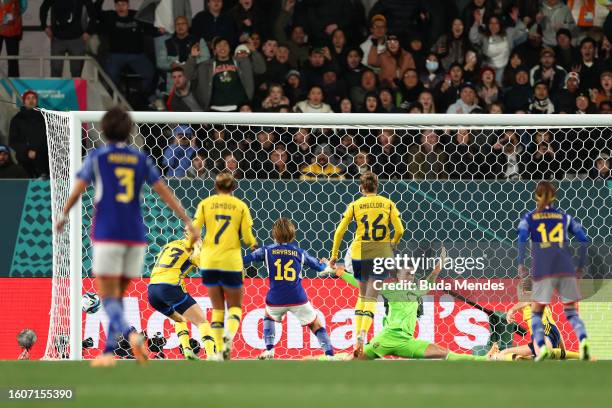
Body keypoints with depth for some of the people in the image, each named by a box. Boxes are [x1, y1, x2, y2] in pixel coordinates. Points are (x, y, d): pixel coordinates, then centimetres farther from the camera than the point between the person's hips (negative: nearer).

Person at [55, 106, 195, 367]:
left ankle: (131, 334, -30)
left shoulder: (97, 157, 0)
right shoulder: (140, 160, 9)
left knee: (108, 297, -4)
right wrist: (187, 222, 7)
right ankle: (108, 352, 10)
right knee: (117, 296, 15)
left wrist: (63, 216, 16)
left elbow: (77, 190, -1)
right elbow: (164, 192, 5)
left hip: (107, 235, -4)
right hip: (135, 236, 4)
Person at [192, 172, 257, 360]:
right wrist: (254, 245, 18)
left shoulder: (205, 203, 3)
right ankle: (229, 336, -21)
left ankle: (220, 350, 5)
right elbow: (247, 236, -3)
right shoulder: (240, 206, 2)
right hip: (231, 261, -1)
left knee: (217, 307, 12)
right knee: (235, 306, 9)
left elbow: (194, 229, -4)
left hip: (209, 261, 1)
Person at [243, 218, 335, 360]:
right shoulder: (300, 252, 10)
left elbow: (245, 260, 1)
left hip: (275, 300, 1)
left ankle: (269, 349, 21)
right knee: (316, 325, 14)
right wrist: (325, 263, 46)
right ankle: (330, 354, 0)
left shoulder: (267, 251, 5)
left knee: (269, 317, 34)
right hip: (298, 299, -1)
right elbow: (319, 267, 22)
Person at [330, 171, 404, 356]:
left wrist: (334, 255, 13)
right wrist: (391, 245, 19)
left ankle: (357, 334, 10)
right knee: (371, 297, -2)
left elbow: (339, 232, 3)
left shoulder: (355, 205, 5)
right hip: (381, 253, -1)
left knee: (362, 294, 18)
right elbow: (399, 230, -1)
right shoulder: (388, 204, 4)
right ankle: (363, 334, -23)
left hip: (359, 253, 1)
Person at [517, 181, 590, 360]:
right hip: (566, 268, 2)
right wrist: (581, 266, 16)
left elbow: (522, 237, -7)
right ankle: (583, 340, -17)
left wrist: (521, 264, -5)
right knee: (571, 312, 10)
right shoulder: (565, 216, 18)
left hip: (543, 270, -2)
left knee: (536, 312, 11)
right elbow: (583, 240, 10)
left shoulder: (529, 218, 12)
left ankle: (542, 347, -12)